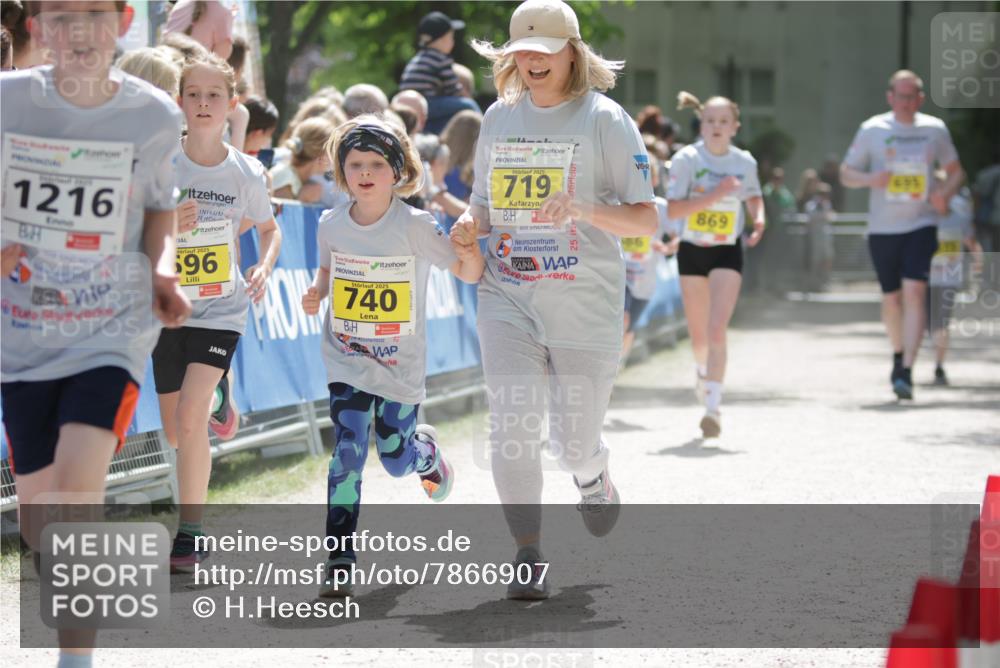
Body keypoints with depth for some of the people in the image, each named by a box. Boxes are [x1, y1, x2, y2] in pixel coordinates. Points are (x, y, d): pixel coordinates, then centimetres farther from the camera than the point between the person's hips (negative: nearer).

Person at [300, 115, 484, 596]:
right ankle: (339, 561, -9)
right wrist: (316, 292, -4)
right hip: (347, 361, 1)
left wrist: (469, 252, -31)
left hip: (402, 363, -1)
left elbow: (470, 275, -9)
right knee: (347, 453, -14)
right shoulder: (331, 226, -4)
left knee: (396, 460, 9)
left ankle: (426, 451, 47)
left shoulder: (415, 227, -14)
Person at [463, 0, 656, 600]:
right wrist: (469, 224, -4)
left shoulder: (605, 120, -5)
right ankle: (529, 558, -1)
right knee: (511, 426, -12)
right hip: (508, 297, 3)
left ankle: (594, 476, 42)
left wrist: (585, 211, -27)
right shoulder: (499, 118, 9)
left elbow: (646, 219, -8)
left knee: (575, 441, 5)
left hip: (586, 301, -3)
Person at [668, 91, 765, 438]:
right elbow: (673, 209, -18)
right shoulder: (687, 158, -10)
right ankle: (702, 369, 48)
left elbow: (753, 195, 18)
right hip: (692, 251, 0)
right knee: (698, 335, 12)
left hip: (728, 253, 0)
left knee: (717, 330, -17)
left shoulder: (745, 162, -3)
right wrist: (714, 195, -27)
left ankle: (713, 406, -16)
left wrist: (758, 218, -3)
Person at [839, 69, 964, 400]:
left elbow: (955, 170, 15)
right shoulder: (872, 129, 0)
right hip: (882, 227, 1)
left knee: (914, 291, -17)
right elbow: (846, 174, 5)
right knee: (891, 298, 9)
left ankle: (907, 372, -20)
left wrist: (945, 193, -6)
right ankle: (898, 354, 37)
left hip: (921, 225, -1)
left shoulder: (935, 129, 4)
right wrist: (870, 179, -17)